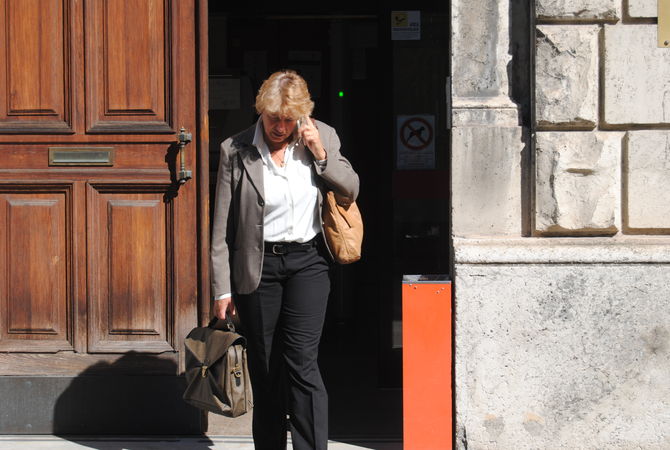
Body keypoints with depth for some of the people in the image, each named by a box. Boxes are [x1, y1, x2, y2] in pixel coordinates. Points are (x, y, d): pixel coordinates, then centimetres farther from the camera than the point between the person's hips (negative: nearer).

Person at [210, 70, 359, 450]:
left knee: (301, 360, -12)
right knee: (265, 371, 7)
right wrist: (222, 289, -3)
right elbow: (222, 229, -2)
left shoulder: (323, 138, 0)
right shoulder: (236, 151, -5)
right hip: (258, 266, 0)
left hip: (308, 261, 0)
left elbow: (351, 190, 8)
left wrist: (322, 154, -8)